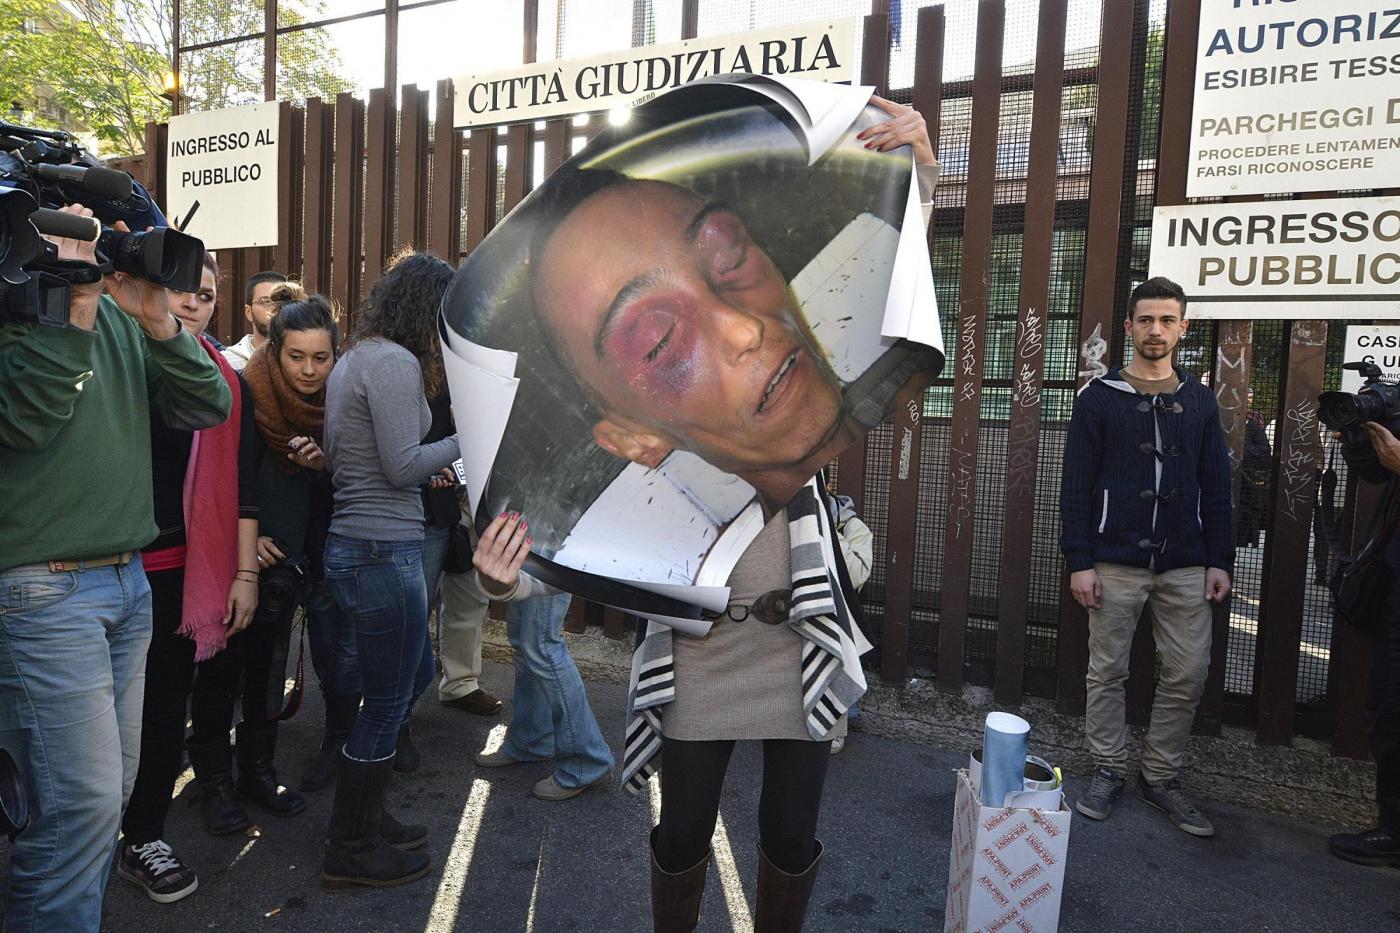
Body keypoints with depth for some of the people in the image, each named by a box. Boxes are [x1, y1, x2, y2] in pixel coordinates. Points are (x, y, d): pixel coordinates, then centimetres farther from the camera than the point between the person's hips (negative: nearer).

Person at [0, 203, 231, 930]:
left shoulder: (120, 318, 10)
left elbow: (209, 408, 4)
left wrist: (158, 321, -9)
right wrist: (75, 304, -21)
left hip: (129, 578, 6)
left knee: (109, 791, 14)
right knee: (84, 801, -5)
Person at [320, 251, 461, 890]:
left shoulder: (353, 359, 16)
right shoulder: (395, 362, -15)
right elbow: (401, 467, -18)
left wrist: (434, 462, 17)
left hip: (352, 544, 11)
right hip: (383, 550, -11)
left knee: (414, 676, 22)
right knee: (386, 704, 4)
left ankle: (364, 817, 36)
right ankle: (350, 854, 21)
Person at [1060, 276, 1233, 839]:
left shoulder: (1199, 401, 10)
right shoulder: (1100, 397, 0)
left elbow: (1216, 488, 11)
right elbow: (1076, 487, -4)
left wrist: (1220, 560, 4)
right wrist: (1078, 561, -10)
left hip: (1185, 566, 3)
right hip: (1115, 563, -3)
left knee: (1188, 675, 5)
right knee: (1107, 672, 5)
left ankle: (1162, 776, 21)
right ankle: (1107, 772, 20)